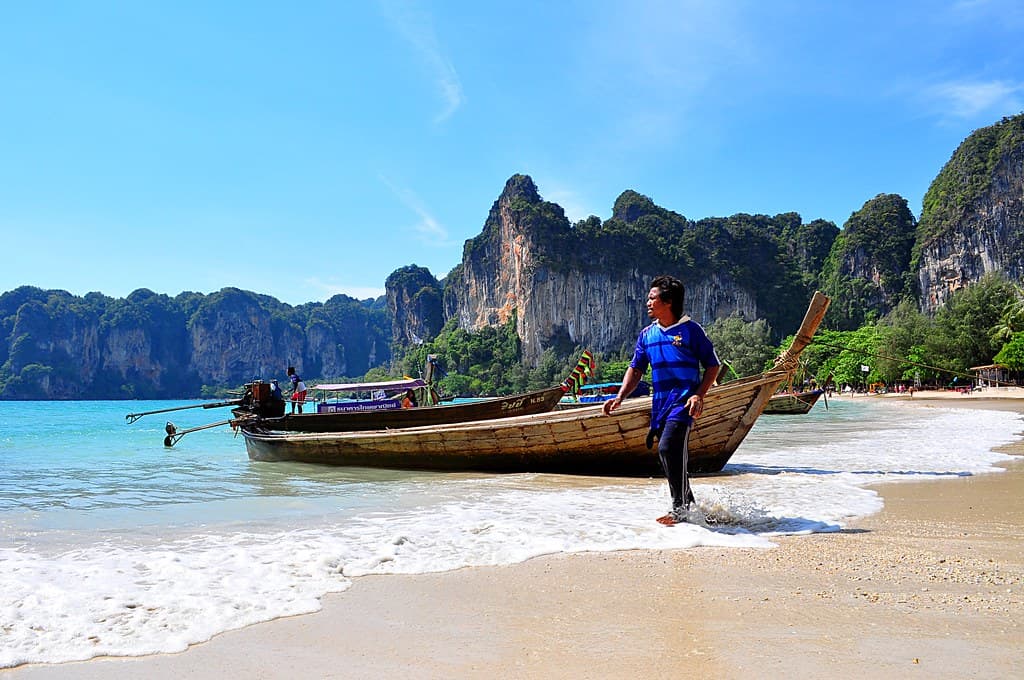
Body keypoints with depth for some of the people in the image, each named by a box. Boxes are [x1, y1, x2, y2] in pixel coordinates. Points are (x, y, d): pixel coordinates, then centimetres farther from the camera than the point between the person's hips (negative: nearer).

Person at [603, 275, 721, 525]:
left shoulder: (691, 330, -4)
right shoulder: (647, 334, 13)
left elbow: (713, 365, -1)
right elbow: (635, 369, 16)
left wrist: (699, 395, -13)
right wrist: (620, 397, 3)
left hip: (683, 401, -6)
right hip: (660, 403, 6)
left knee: (668, 448, -21)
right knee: (673, 457, 10)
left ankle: (681, 510, -11)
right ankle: (688, 506, 27)